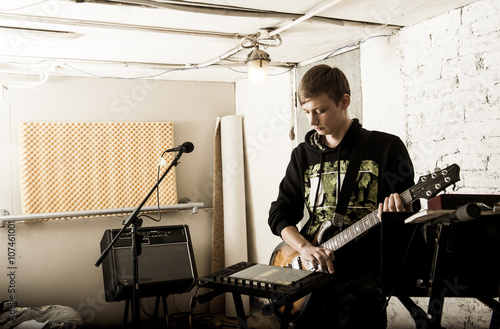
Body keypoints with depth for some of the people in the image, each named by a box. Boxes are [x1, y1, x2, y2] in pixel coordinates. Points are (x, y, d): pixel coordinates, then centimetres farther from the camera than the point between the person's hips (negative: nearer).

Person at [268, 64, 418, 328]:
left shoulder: (387, 147, 1)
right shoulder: (303, 154, 12)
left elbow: (410, 210, 4)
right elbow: (280, 213, 11)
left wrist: (396, 211, -20)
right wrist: (304, 247, -6)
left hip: (363, 275, -3)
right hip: (310, 275, 3)